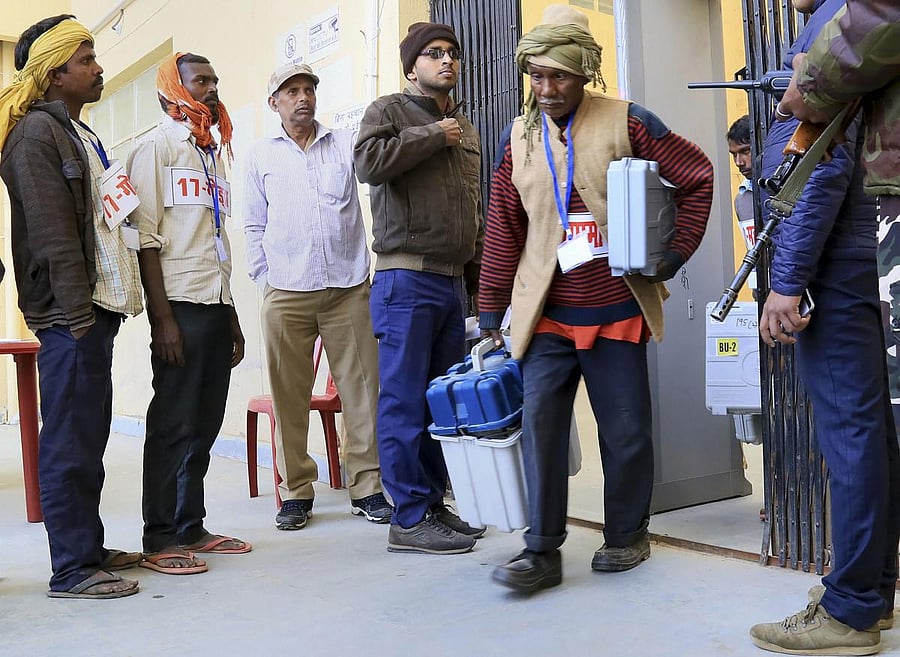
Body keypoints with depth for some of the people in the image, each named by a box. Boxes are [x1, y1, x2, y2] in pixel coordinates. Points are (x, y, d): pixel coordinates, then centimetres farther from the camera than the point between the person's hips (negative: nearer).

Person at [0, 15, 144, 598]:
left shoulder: (77, 133, 22)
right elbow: (52, 234, -15)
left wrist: (105, 307, 16)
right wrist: (78, 316, -18)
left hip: (95, 308, 9)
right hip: (70, 315, -9)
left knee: (88, 437, 13)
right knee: (71, 441, -5)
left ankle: (89, 548, 23)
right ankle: (72, 569, 2)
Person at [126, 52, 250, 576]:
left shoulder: (212, 155, 22)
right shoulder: (157, 148, -2)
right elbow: (146, 237, -10)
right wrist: (162, 318, -17)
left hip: (217, 305, 7)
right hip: (180, 305, -7)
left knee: (205, 423, 9)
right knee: (173, 423, -4)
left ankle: (191, 527, 19)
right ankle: (160, 539, 5)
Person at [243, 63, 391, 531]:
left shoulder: (346, 143, 11)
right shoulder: (261, 155, 12)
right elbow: (254, 225, 13)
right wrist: (265, 278, 5)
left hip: (349, 288, 0)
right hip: (286, 294, 0)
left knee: (363, 388, 0)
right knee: (289, 395, 3)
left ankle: (368, 487, 10)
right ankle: (296, 491, 14)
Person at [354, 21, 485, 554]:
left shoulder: (465, 126, 22)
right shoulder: (389, 110, 3)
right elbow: (369, 162, -19)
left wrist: (479, 274, 19)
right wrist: (432, 135, -8)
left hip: (454, 283, 7)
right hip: (407, 278, -7)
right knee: (406, 402, -5)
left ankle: (434, 503, 19)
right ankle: (409, 518, 2)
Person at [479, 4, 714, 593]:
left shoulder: (625, 122, -2)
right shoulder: (519, 137, 8)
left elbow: (697, 176, 4)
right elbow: (504, 230, 10)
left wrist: (674, 253, -2)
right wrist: (490, 316, 10)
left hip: (617, 312, -2)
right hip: (546, 316, 2)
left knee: (626, 429, 6)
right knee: (540, 421, -7)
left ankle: (627, 537, 25)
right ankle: (543, 551, 2)